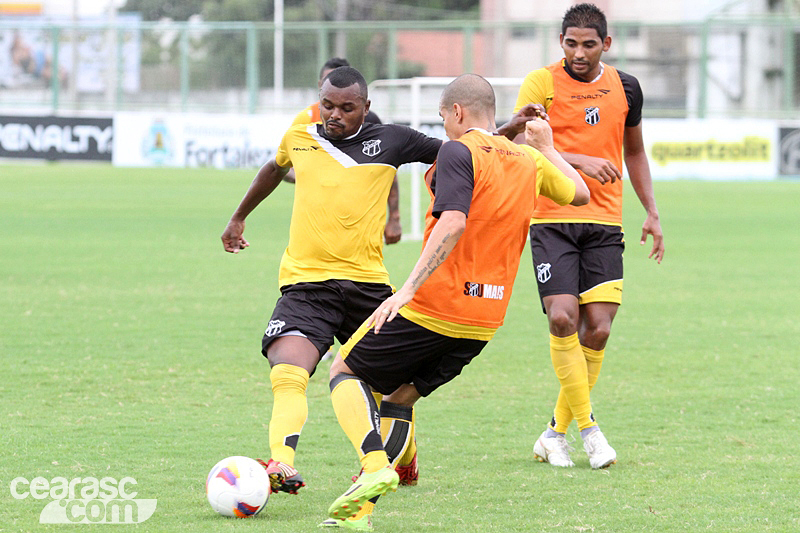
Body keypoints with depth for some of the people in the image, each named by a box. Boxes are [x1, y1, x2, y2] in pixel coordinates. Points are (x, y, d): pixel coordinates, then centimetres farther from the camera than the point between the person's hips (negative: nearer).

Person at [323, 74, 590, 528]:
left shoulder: (459, 153, -11)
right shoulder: (527, 160, 10)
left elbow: (453, 223, -25)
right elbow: (579, 193, 27)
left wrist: (408, 288, -28)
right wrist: (547, 147, 42)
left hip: (434, 305, -7)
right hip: (485, 321, 7)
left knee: (346, 371, 10)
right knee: (400, 397, 19)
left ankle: (375, 465, -13)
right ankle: (360, 509, 9)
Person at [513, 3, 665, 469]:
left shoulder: (625, 88, 10)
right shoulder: (542, 84, -3)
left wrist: (652, 213, 18)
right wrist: (579, 161, -24)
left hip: (604, 223, 3)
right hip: (552, 219, -3)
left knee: (597, 327, -6)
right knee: (563, 319, -16)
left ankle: (557, 432, 8)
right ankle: (587, 426, -5)